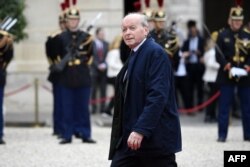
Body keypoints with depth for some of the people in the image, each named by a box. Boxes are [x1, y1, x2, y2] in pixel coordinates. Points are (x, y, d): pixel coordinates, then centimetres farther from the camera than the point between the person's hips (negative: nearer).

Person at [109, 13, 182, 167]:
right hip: (130, 136, 9)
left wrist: (140, 130, -28)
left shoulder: (156, 53, -11)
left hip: (155, 136, -9)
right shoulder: (134, 56, 18)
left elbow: (158, 96, -22)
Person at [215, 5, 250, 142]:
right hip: (227, 75, -3)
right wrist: (228, 67, -17)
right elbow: (219, 55, -4)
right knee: (224, 106, -2)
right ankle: (222, 135, 2)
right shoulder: (222, 35, 2)